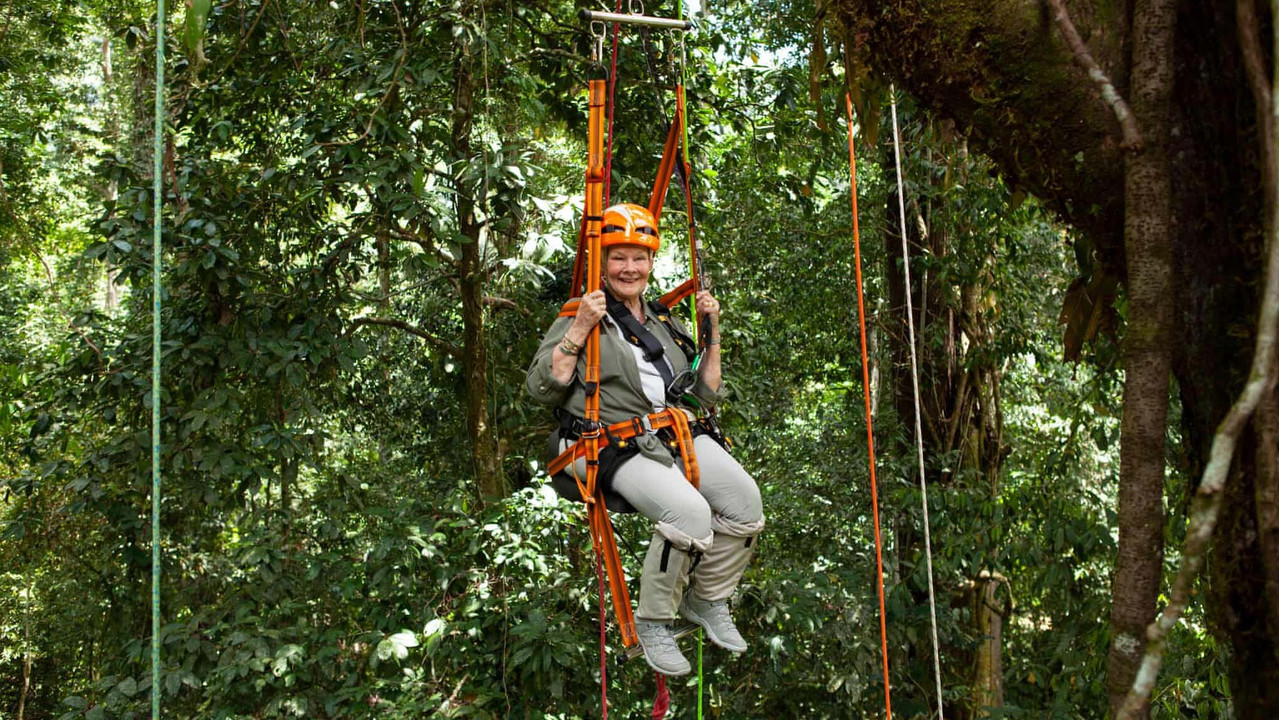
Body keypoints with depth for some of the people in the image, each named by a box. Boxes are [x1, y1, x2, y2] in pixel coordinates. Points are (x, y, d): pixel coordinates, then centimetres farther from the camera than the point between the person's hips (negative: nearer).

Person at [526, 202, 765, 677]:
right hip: (617, 441, -6)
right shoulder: (580, 317, 7)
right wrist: (579, 330, -11)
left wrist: (712, 332, 15)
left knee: (745, 499, -20)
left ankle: (707, 600, 5)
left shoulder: (666, 322, 24)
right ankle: (652, 622, -11)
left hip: (680, 433, 6)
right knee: (689, 511, -32)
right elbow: (541, 389, -4)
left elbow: (705, 395, 25)